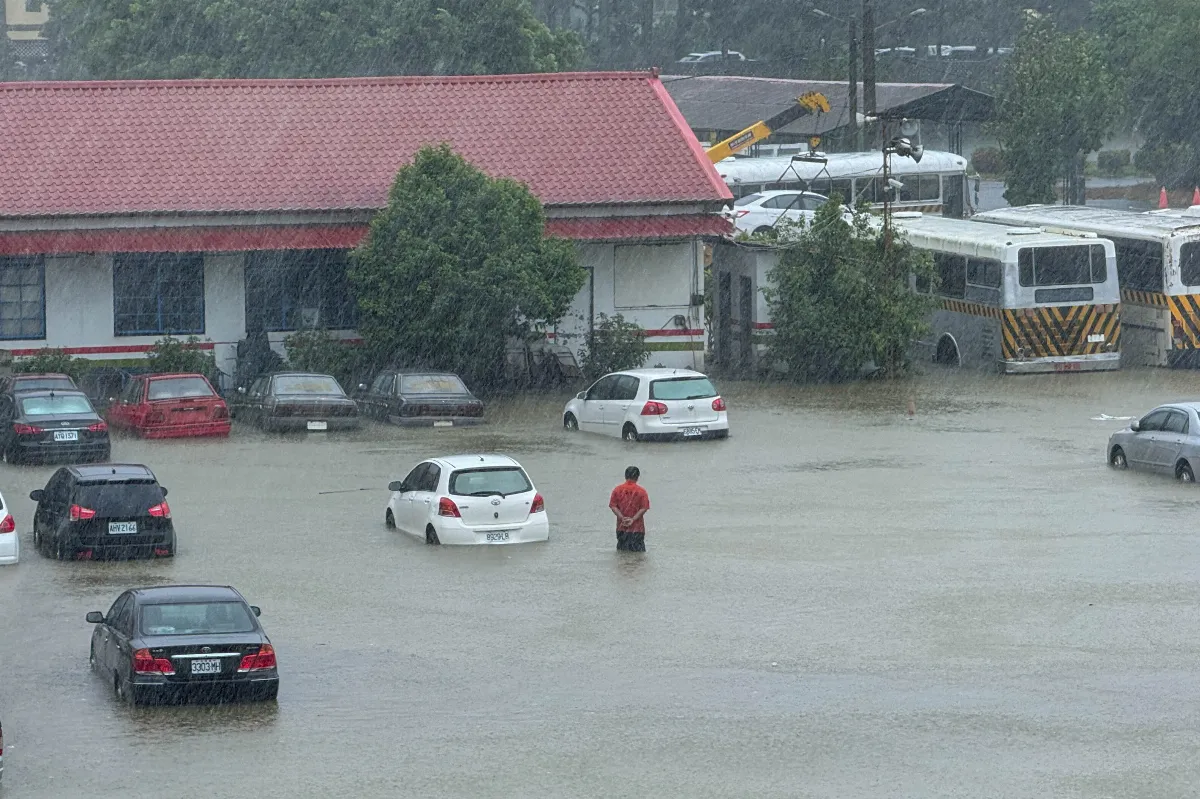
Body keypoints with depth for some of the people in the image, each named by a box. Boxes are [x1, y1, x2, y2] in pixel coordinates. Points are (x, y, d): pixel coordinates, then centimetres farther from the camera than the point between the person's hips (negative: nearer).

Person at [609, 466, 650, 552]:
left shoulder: (617, 490, 2)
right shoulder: (641, 491, -4)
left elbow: (613, 506, -3)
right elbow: (644, 508, -9)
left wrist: (622, 518, -9)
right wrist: (633, 519, -10)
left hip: (621, 528, 2)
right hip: (637, 528, -2)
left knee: (622, 552, 9)